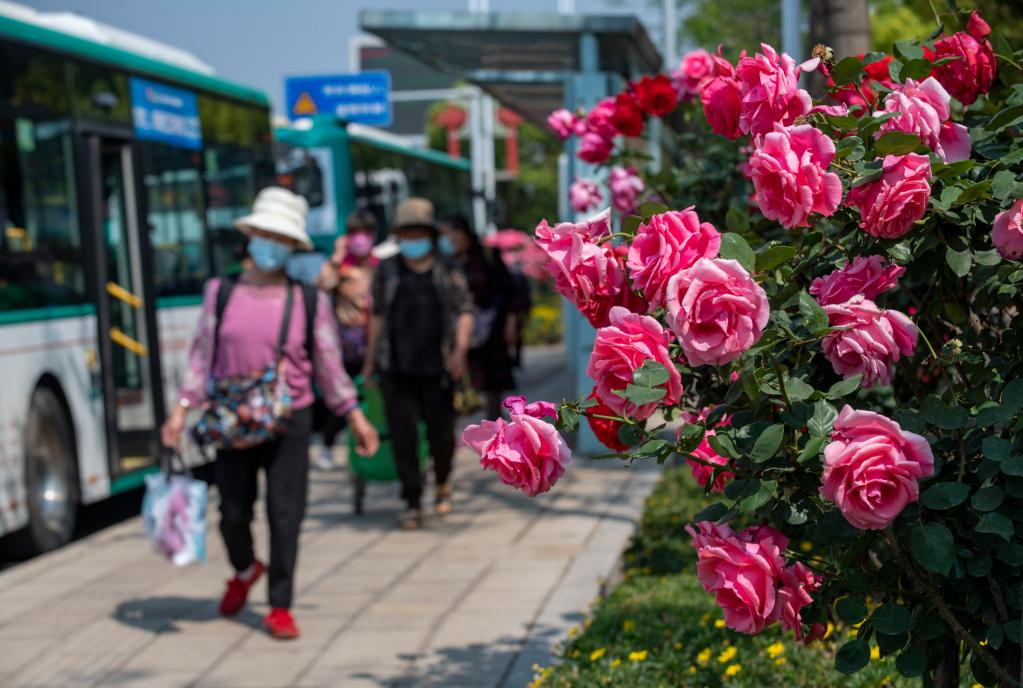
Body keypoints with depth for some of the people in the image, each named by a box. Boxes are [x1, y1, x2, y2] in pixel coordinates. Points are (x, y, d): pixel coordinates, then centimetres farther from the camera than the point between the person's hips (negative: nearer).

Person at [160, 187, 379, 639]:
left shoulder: (309, 300, 1)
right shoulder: (221, 292, 4)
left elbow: (328, 364, 6)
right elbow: (203, 353, 6)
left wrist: (355, 416, 4)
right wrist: (183, 408, -1)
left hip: (289, 422, -1)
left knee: (285, 517, -1)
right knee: (233, 513, 7)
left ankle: (279, 607, 13)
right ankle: (244, 570, 39)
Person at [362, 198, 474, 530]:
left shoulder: (448, 272, 6)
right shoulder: (387, 271, 9)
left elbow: (464, 311, 5)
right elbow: (377, 315, 13)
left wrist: (461, 348, -10)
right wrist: (370, 359, 13)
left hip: (437, 369, 0)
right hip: (396, 370, 1)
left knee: (442, 434, 3)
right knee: (403, 437, -2)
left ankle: (442, 485, 33)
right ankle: (412, 504, 7)